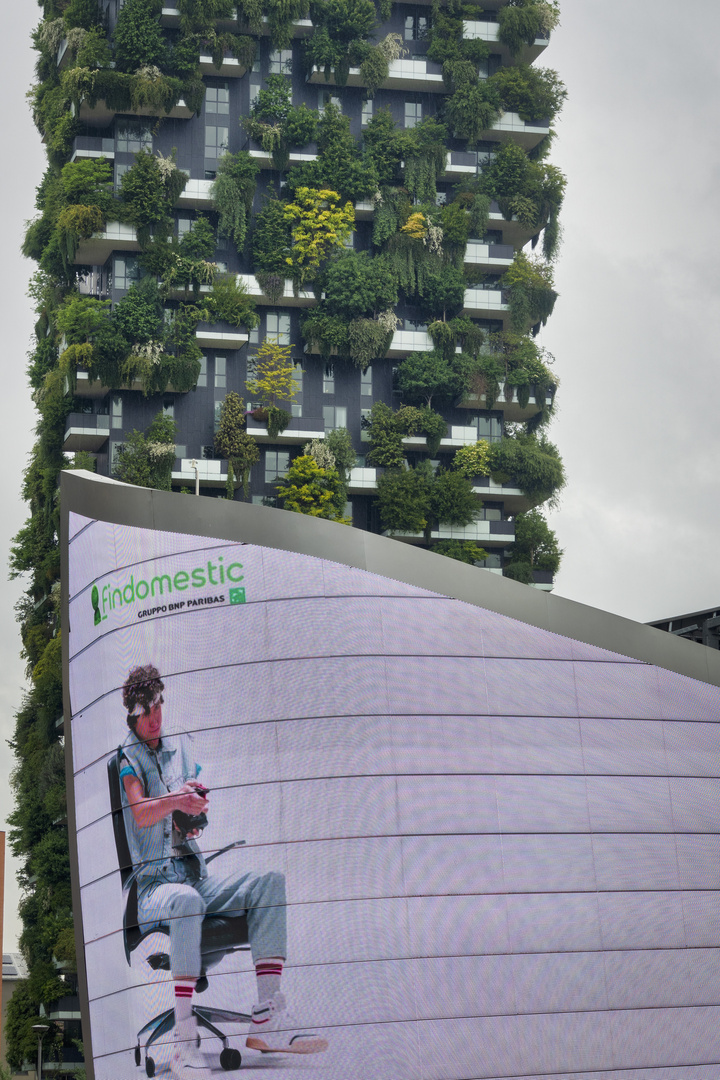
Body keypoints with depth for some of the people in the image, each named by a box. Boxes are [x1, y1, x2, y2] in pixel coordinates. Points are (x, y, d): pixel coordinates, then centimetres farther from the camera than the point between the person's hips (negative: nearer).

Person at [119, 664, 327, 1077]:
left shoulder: (181, 745, 18)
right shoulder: (123, 755, 0)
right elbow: (139, 813, -17)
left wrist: (195, 810, -6)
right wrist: (177, 799, -38)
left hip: (197, 876, 6)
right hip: (149, 883, -6)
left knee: (271, 881, -17)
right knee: (186, 900, -40)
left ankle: (267, 1020, -25)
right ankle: (184, 1042, -43)